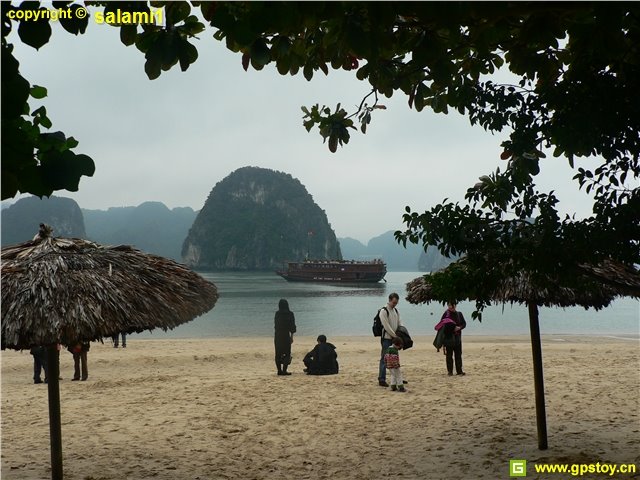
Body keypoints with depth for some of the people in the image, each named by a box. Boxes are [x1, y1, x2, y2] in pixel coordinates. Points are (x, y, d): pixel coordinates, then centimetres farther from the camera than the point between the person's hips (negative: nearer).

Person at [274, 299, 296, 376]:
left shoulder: (277, 314, 2)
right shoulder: (290, 314, -6)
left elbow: (275, 325, 8)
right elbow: (292, 327, -7)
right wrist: (291, 336, 0)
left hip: (277, 335, 3)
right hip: (286, 335, -3)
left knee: (278, 353, 11)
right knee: (287, 353, 2)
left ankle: (279, 370, 12)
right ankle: (284, 370, -4)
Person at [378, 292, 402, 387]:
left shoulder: (396, 311, 13)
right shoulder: (383, 311, -13)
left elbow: (399, 323, 16)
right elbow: (386, 326, -18)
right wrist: (395, 335, -19)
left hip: (394, 338, 8)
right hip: (386, 338, -8)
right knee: (384, 359, -6)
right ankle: (381, 380, -2)